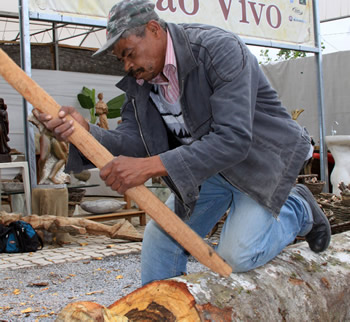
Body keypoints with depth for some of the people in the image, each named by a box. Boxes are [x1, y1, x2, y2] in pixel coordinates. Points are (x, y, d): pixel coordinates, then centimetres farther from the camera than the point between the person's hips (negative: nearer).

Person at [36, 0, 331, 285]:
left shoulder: (220, 49, -27)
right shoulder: (141, 81, -4)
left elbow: (233, 139, -35)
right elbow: (133, 141, -12)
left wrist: (150, 166, -42)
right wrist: (85, 130, -34)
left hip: (261, 157, -7)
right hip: (209, 166, 7)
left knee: (236, 255, -19)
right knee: (160, 238, 1)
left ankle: (298, 209, 7)